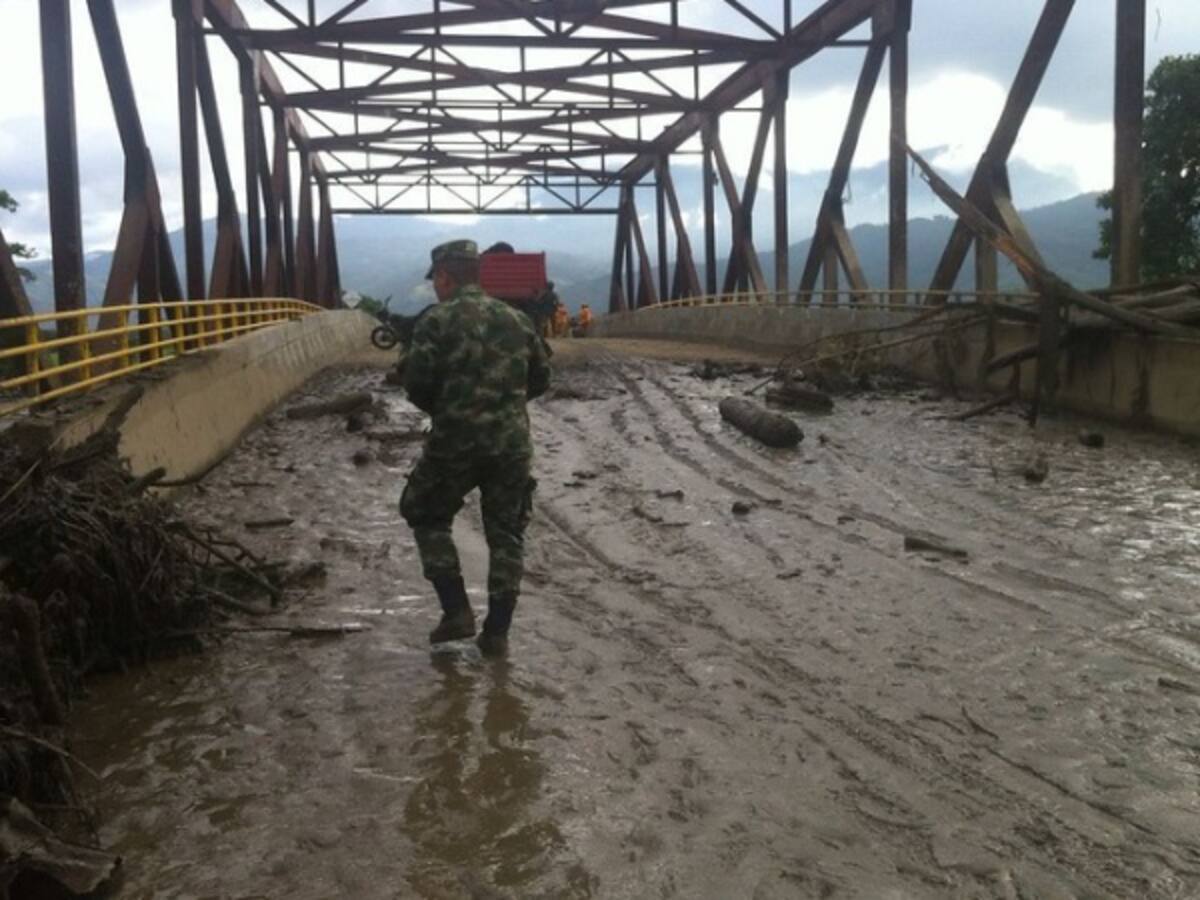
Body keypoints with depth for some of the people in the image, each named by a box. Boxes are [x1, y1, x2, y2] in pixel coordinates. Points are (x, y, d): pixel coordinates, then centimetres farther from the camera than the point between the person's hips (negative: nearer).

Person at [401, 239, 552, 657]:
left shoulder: (437, 321, -5)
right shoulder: (516, 318, 9)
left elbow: (417, 385, -10)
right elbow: (540, 379, 13)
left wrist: (443, 409, 10)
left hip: (455, 442, -4)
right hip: (512, 443, 4)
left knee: (428, 519, 18)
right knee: (506, 535, 13)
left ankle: (457, 612, 12)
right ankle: (497, 633, 15)